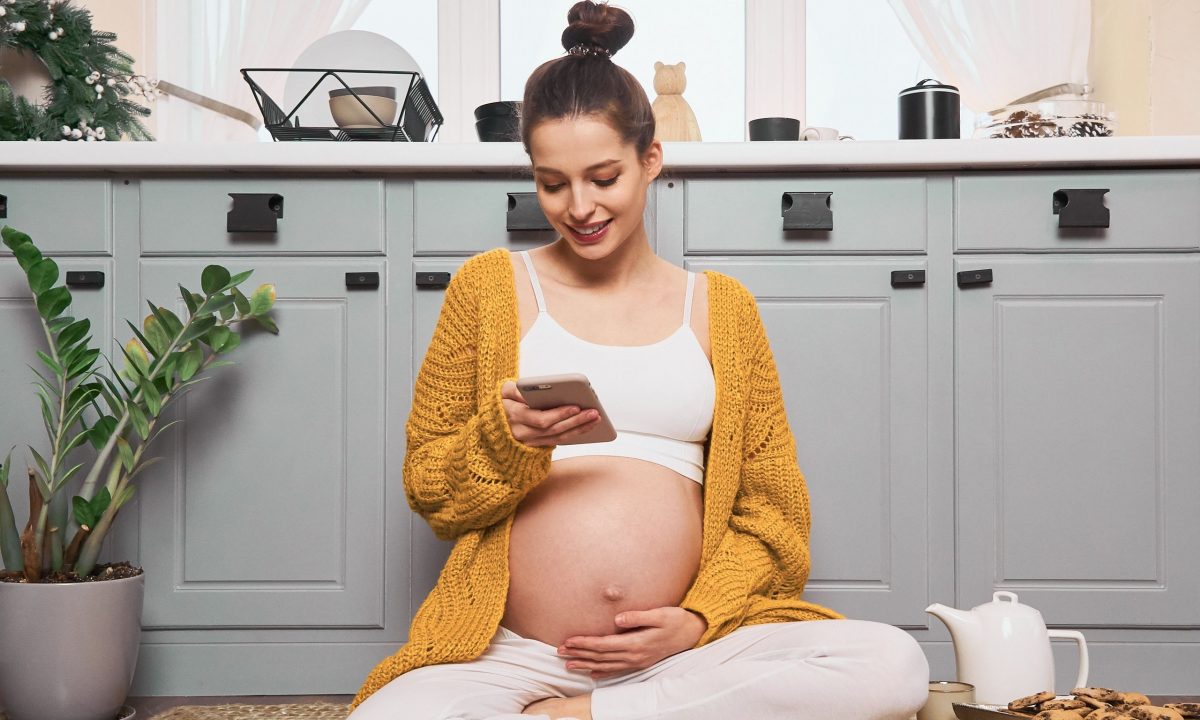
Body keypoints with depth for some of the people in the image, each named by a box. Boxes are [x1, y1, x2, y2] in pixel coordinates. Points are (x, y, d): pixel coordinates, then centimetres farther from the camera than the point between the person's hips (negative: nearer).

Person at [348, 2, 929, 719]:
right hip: (510, 654, -2)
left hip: (681, 651, 3)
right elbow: (428, 491, 11)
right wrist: (506, 437, -10)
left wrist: (700, 619, -5)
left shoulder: (722, 306, 15)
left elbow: (772, 508, 13)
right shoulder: (489, 285, 11)